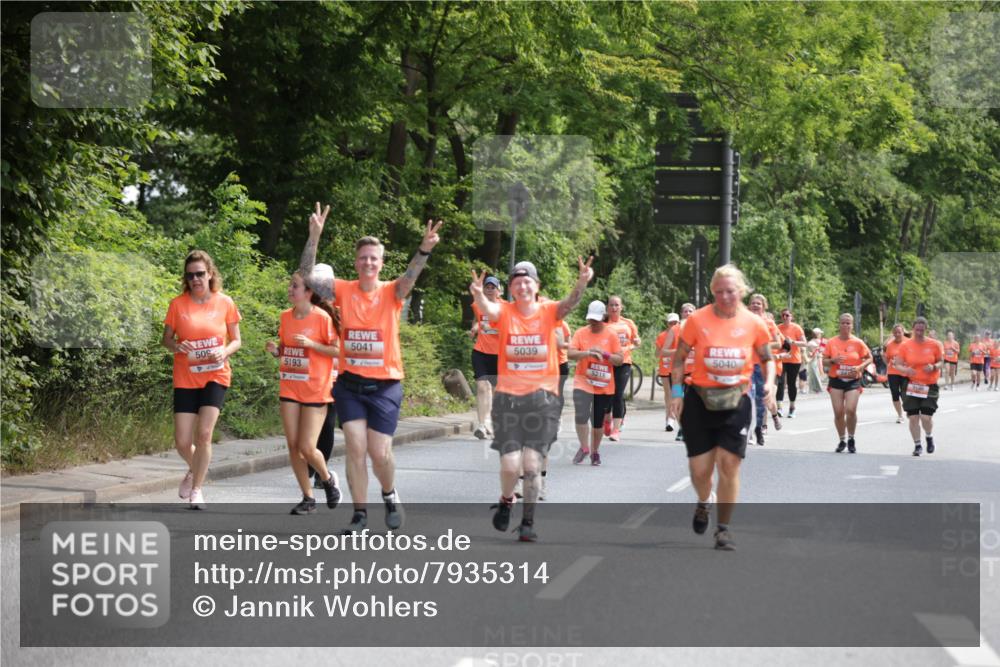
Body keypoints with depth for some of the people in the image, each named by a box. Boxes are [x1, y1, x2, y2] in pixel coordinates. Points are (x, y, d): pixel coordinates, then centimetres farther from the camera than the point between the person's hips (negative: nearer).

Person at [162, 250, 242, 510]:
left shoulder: (225, 303, -2)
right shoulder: (178, 304, -2)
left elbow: (236, 340, 6)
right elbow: (166, 339, 6)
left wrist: (225, 352, -16)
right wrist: (176, 346, -16)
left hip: (216, 376, -1)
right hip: (185, 378, 1)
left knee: (204, 433, -15)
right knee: (182, 442, -3)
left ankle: (197, 489, 2)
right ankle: (194, 470, 32)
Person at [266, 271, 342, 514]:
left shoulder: (322, 317, -11)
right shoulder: (286, 316, 6)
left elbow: (338, 350, -10)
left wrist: (311, 344, -21)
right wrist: (275, 350, -3)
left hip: (315, 391, -5)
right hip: (289, 389, 6)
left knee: (307, 448, -8)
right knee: (293, 446, 2)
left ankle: (327, 478, 23)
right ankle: (308, 499, 14)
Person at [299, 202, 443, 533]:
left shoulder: (391, 293, -4)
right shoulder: (343, 291, -1)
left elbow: (409, 278, -24)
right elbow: (306, 276, -10)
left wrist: (424, 249, -44)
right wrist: (314, 238, -25)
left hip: (385, 386, -1)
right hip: (350, 384, 1)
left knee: (379, 452, -1)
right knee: (355, 448, -5)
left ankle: (390, 495, 29)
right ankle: (360, 514, 8)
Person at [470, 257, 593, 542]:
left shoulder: (548, 312, 1)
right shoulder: (505, 311, 0)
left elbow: (569, 303, -19)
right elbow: (487, 308, -22)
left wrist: (582, 282, -40)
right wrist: (478, 294, -45)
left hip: (542, 398, 0)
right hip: (508, 397, 0)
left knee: (531, 465, -2)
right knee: (510, 464, -6)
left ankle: (528, 521, 15)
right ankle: (506, 501, 26)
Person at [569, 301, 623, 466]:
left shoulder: (611, 335, 0)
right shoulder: (580, 333, 0)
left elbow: (620, 360, -3)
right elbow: (571, 354, -10)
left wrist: (604, 354, -20)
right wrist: (588, 353, -26)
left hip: (604, 386, 1)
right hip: (583, 382, -1)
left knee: (598, 421, 8)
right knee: (581, 416, -17)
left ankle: (594, 452, 25)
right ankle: (584, 447, 3)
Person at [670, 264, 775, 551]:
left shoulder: (754, 323, -3)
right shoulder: (698, 319, -6)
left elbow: (767, 359, 11)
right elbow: (679, 357, 3)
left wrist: (769, 382, -8)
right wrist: (677, 391, -5)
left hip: (735, 401, 0)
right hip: (700, 399, 0)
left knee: (729, 464, -4)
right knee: (700, 468, 1)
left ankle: (723, 528, 10)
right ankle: (703, 504, 36)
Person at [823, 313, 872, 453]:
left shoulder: (858, 342, -1)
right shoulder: (831, 342, 2)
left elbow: (869, 358, 6)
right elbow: (824, 362, 7)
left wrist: (860, 367, -11)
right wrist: (833, 360, -15)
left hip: (853, 381, -1)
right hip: (836, 380, 1)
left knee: (851, 410, -15)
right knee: (838, 412, -2)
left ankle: (851, 439, 8)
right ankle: (841, 441, 17)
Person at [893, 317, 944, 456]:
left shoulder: (935, 344, -2)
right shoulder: (905, 345, -2)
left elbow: (941, 362, 5)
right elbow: (897, 365, 0)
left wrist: (933, 367, -18)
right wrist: (906, 369, -22)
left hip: (929, 386, -1)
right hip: (911, 386, 1)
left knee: (926, 417, -9)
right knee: (913, 417, -1)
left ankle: (929, 437, 24)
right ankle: (917, 445, 17)